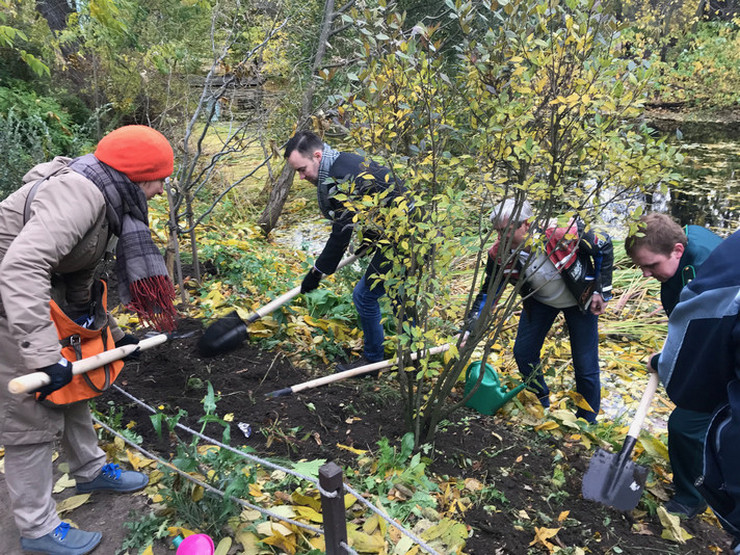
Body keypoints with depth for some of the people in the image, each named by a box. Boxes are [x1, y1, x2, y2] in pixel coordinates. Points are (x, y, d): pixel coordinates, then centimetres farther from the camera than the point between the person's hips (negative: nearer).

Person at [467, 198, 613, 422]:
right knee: (523, 353, 6)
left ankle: (587, 420, 26)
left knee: (585, 365, 0)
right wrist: (469, 332, -24)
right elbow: (487, 294, -14)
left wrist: (602, 291, -14)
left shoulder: (564, 235, -38)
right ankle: (541, 404, 35)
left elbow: (604, 246, -17)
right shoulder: (500, 254, -27)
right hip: (539, 300, 4)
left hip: (580, 300, -3)